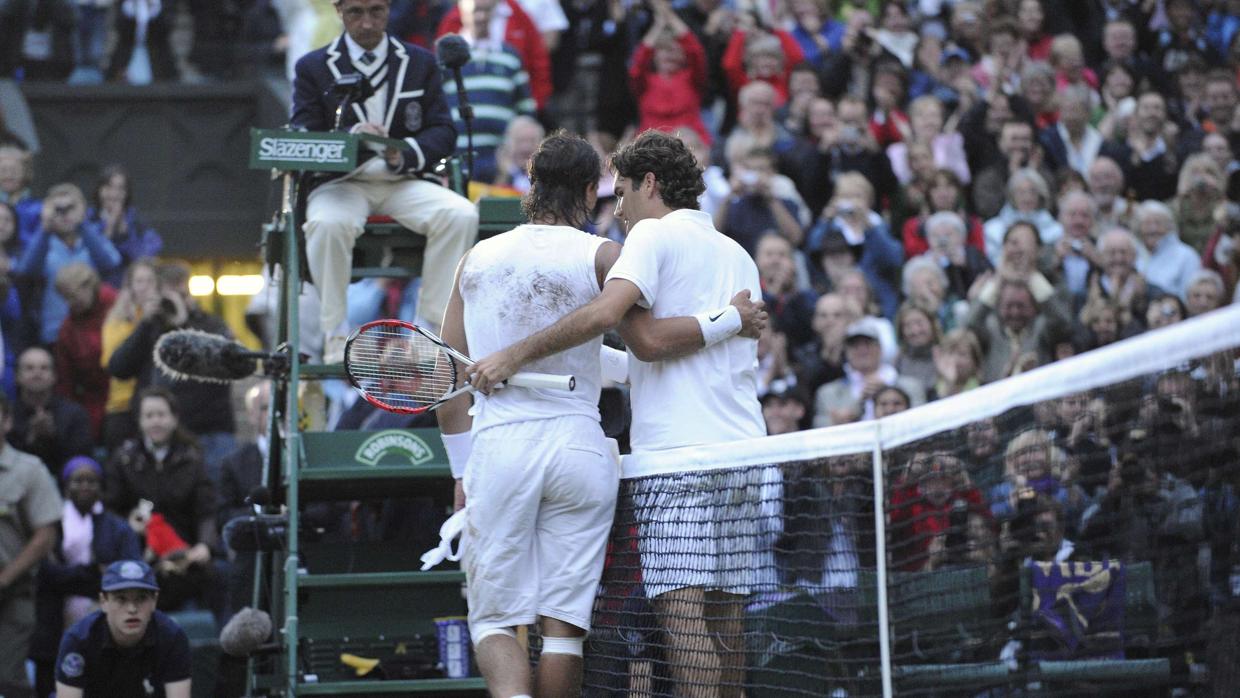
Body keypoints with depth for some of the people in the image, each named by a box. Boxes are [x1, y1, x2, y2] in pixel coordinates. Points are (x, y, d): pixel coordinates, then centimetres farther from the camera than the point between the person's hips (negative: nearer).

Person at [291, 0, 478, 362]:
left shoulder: (420, 63, 12)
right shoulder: (313, 68, 7)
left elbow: (443, 131, 6)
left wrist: (406, 156, -17)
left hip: (403, 182, 2)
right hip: (340, 183, -2)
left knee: (461, 214, -27)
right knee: (328, 223, -37)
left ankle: (430, 326, -18)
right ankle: (335, 332, -22)